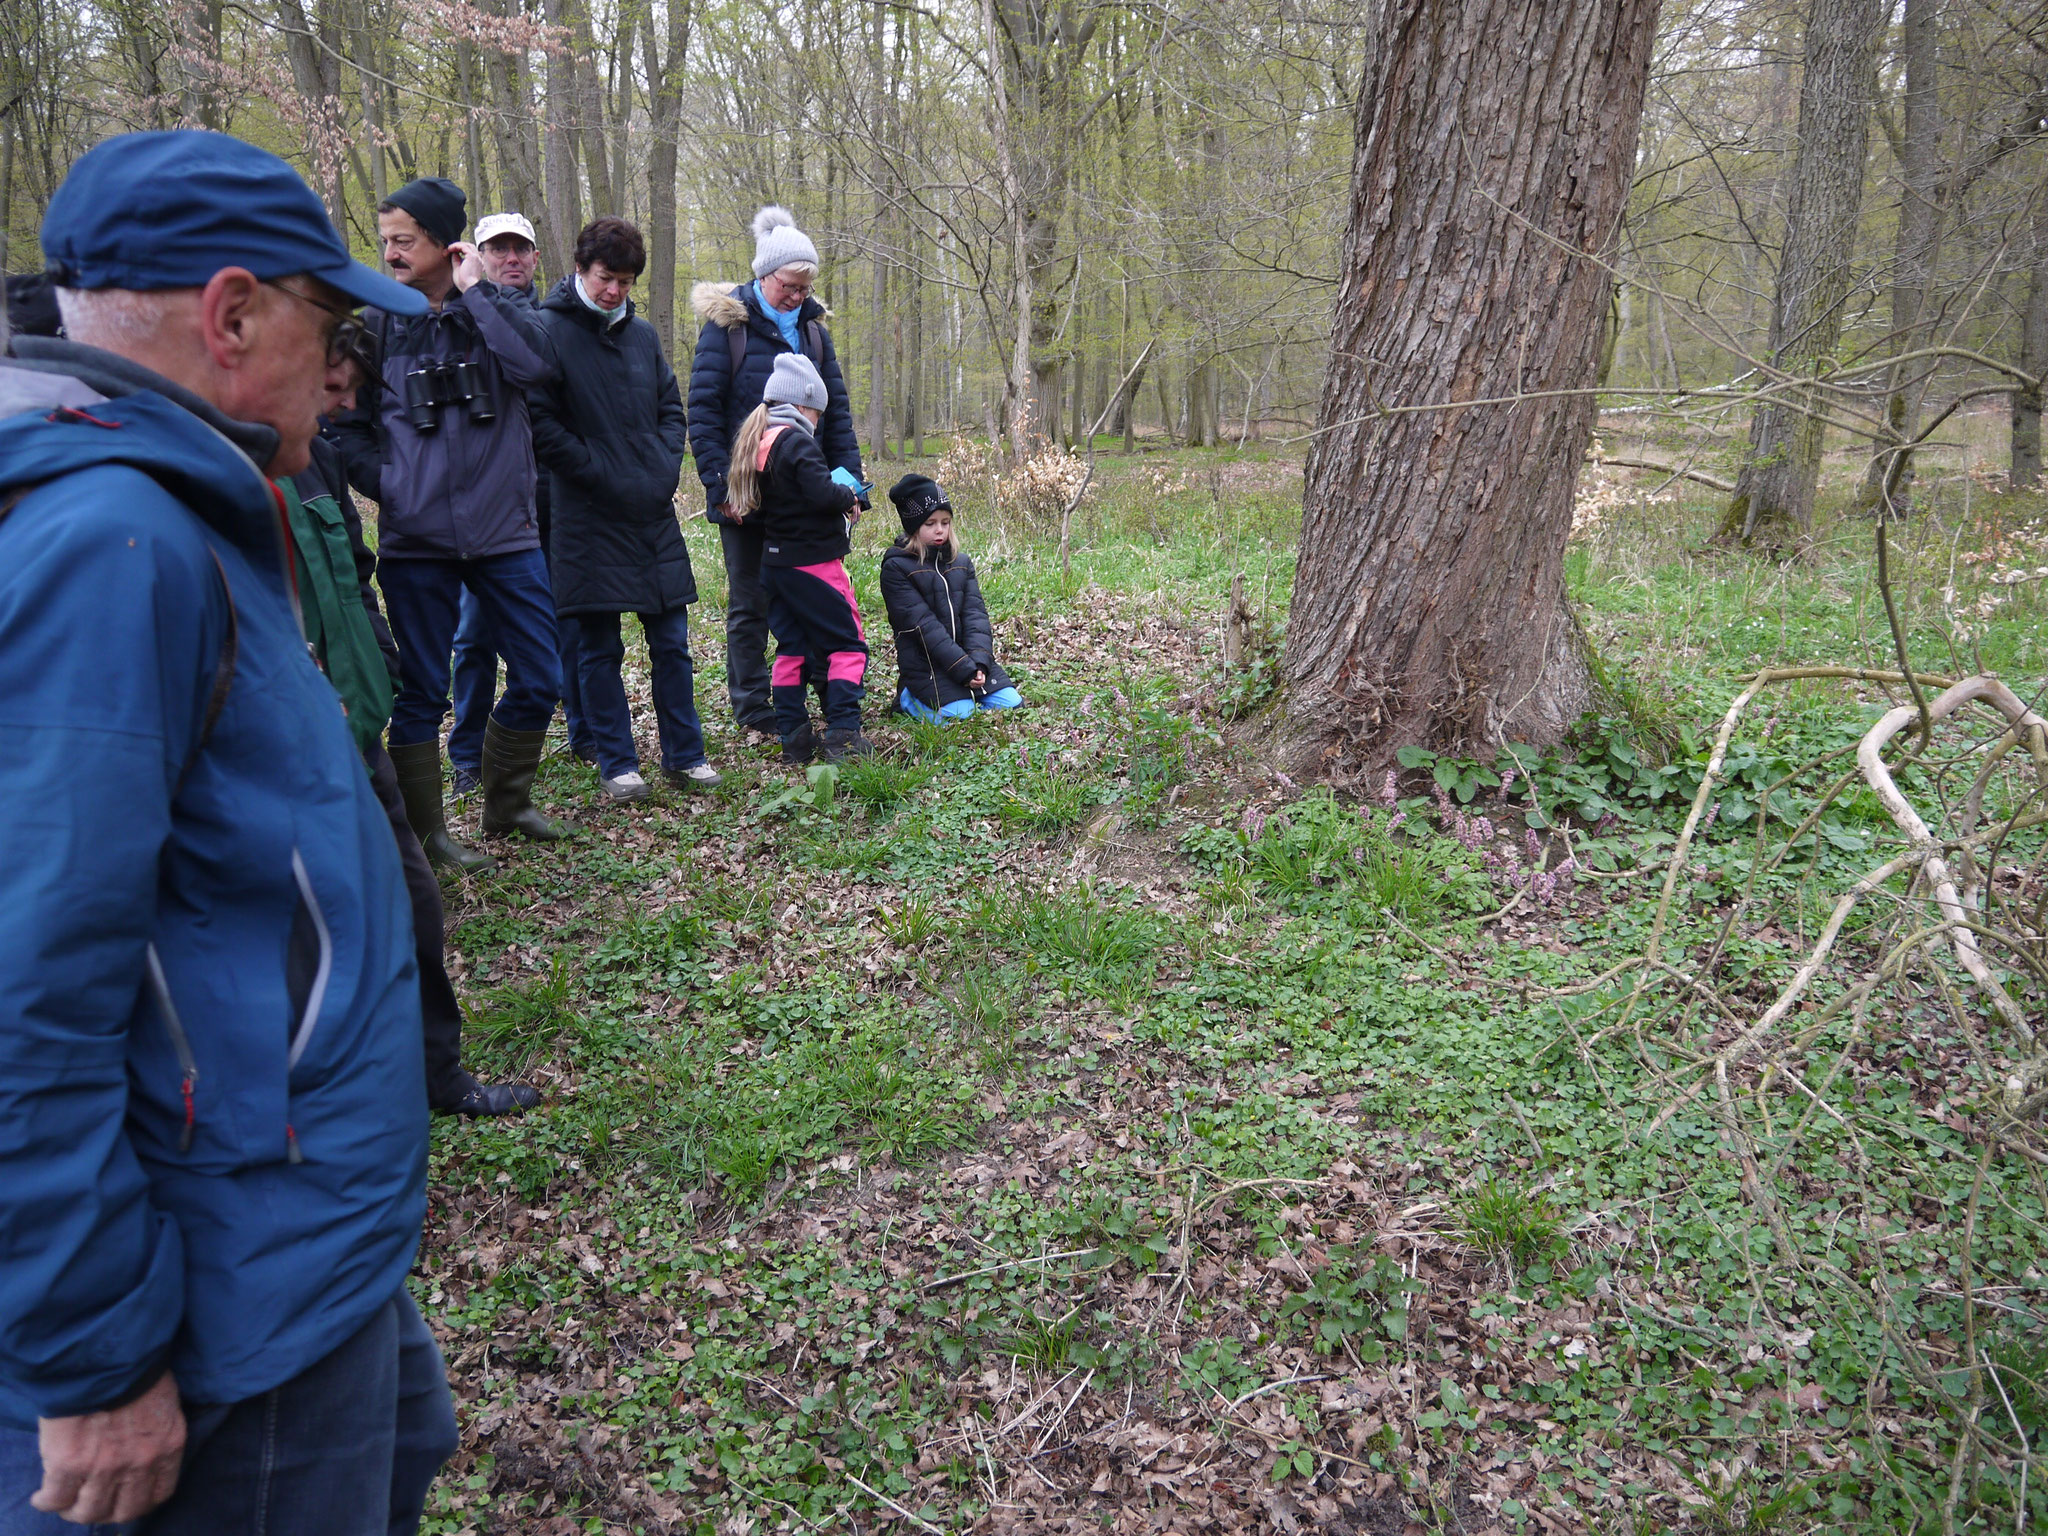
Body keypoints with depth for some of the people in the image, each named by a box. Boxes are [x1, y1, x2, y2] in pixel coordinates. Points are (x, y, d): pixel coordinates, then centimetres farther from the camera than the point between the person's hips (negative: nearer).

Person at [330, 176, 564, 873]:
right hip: (415, 540, -1)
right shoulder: (378, 325, 2)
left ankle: (507, 803, 28)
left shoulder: (495, 310, 2)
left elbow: (536, 364, -21)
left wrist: (474, 290, -15)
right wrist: (385, 483, -6)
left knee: (539, 679, 7)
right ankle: (426, 833, 19)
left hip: (506, 533, 1)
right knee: (422, 692, 6)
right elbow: (350, 427, 9)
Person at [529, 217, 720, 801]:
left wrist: (665, 469, 3)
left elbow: (672, 408, 19)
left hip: (654, 513, 5)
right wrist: (602, 474, -13)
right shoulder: (548, 330, -5)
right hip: (589, 517, -5)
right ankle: (616, 764, 14)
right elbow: (540, 424, -9)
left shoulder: (642, 334, 12)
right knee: (599, 649, 4)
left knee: (672, 641, 8)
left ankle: (684, 755, 19)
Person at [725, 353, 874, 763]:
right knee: (848, 643, 0)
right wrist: (850, 499, -6)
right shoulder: (797, 442, -15)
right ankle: (842, 733, -6)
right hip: (813, 560, -8)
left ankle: (792, 736, 13)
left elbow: (749, 511, 13)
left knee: (790, 647, 13)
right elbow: (822, 493, -24)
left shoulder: (753, 441, 11)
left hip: (774, 560, 8)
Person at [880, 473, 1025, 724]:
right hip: (925, 664, -5)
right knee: (959, 716, -19)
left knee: (1010, 703, -6)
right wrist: (962, 667, -21)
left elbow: (975, 613, 1)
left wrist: (979, 660, -17)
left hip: (968, 658, 5)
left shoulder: (961, 563, 11)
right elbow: (922, 623, -16)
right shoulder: (896, 568, -9)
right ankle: (908, 697, 7)